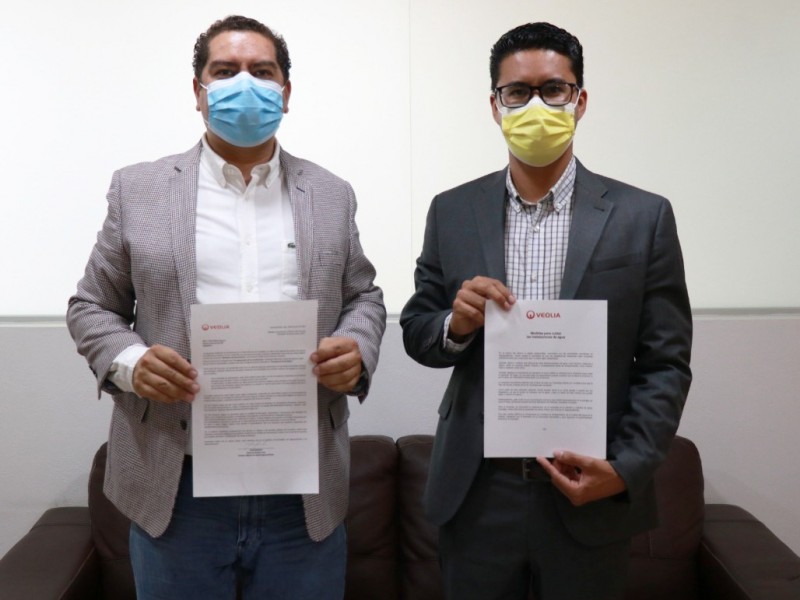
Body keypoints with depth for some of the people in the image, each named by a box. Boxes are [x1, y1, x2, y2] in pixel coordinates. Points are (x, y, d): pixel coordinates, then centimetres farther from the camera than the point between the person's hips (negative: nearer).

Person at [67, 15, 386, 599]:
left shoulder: (331, 195, 8)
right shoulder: (138, 189, 4)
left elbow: (363, 295, 15)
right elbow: (93, 305, 9)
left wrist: (358, 349, -7)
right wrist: (126, 362, -12)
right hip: (178, 487, 0)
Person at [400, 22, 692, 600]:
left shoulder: (643, 217, -3)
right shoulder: (452, 212, 2)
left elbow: (666, 364, -2)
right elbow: (416, 331, 7)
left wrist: (626, 469, -13)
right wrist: (456, 325, -15)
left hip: (592, 495, -1)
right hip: (475, 492, 1)